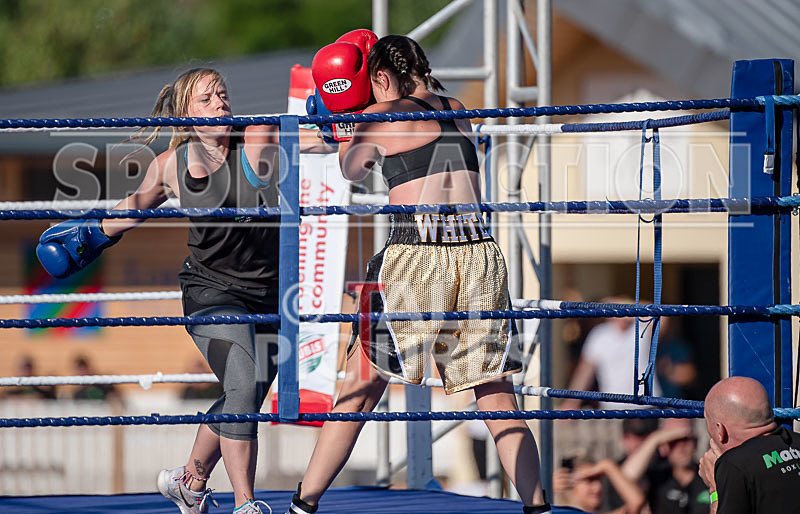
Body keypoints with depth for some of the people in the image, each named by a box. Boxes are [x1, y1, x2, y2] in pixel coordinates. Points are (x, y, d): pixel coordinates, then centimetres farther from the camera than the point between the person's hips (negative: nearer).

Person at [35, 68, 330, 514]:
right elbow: (140, 204, 18)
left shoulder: (257, 141, -9)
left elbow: (321, 140, -18)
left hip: (270, 293, 2)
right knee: (243, 387, -21)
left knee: (245, 403, 8)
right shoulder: (170, 166, -3)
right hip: (212, 290, -2)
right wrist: (96, 233, 27)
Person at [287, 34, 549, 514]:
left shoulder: (380, 116, 3)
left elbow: (352, 169, 22)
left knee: (361, 390, 5)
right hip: (479, 254, 4)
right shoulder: (458, 111, 16)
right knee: (498, 399, 6)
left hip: (415, 258, -4)